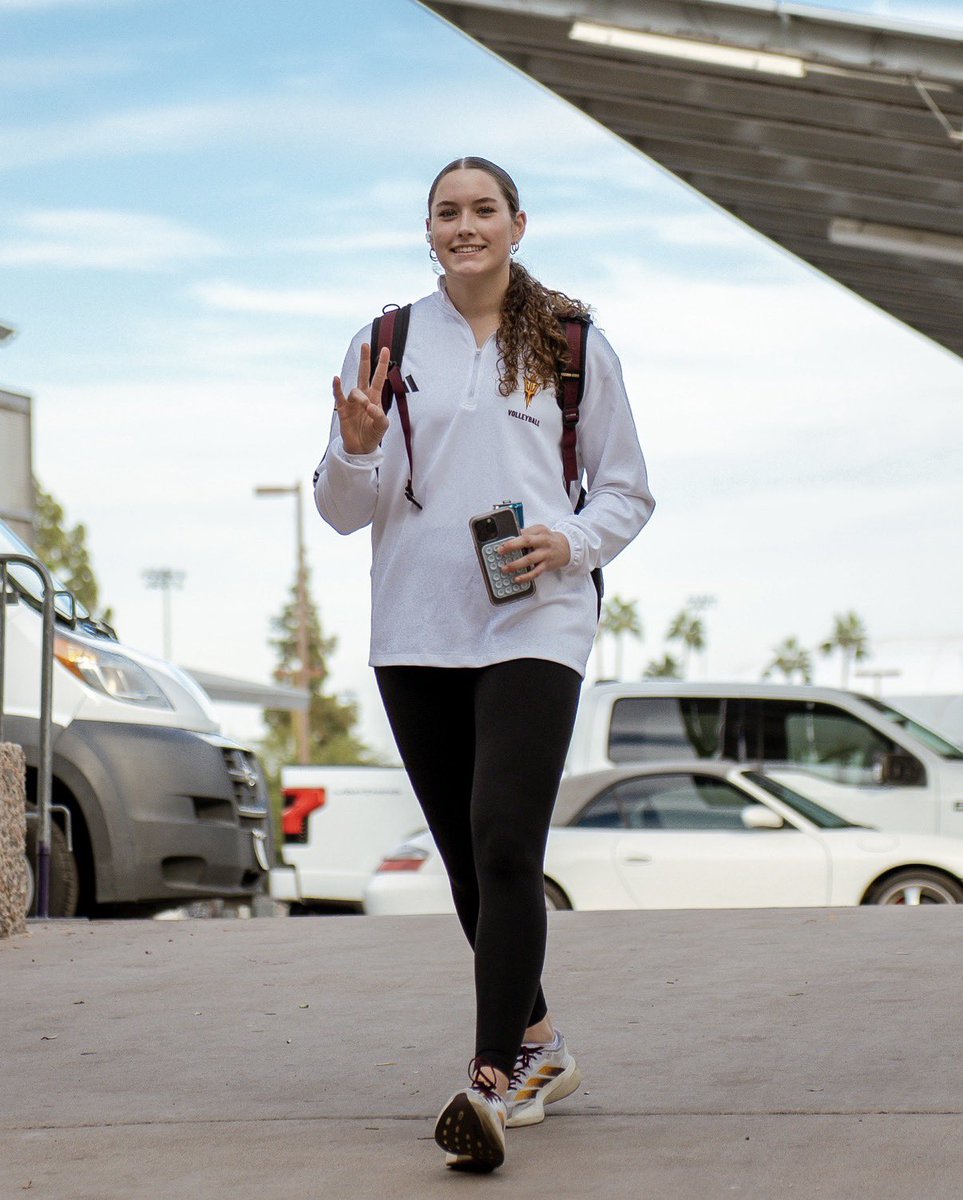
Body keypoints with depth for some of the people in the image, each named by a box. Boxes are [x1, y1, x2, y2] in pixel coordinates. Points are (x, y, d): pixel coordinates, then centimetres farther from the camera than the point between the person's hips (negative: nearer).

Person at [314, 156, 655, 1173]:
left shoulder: (572, 345, 7)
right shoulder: (386, 346, 10)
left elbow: (627, 490, 12)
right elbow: (346, 511, 9)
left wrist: (570, 542, -8)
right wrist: (356, 447, -13)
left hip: (533, 625, -3)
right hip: (415, 632, 3)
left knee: (504, 843, -18)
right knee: (468, 858, 9)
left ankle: (496, 1084, -20)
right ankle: (538, 1050, 26)